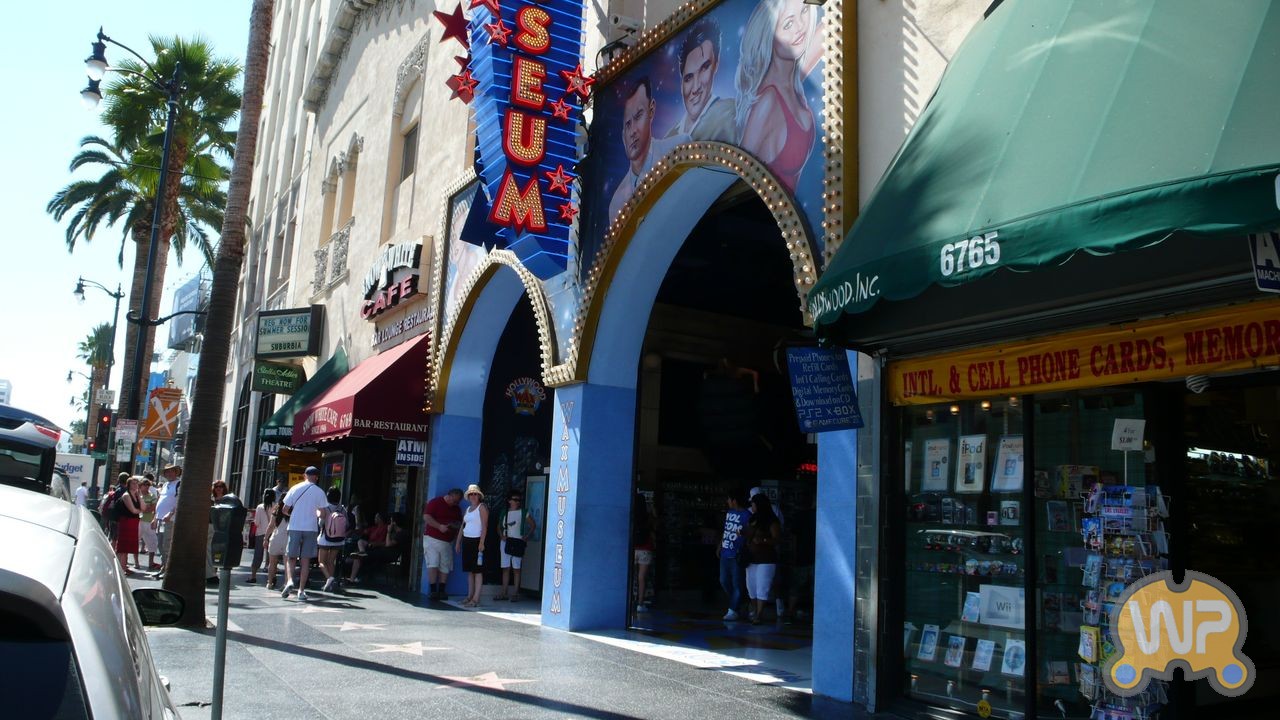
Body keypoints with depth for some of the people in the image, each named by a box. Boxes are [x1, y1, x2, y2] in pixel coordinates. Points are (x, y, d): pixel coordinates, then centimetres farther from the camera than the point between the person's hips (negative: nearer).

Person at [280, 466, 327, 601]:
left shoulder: (295, 488, 1)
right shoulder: (319, 492, -1)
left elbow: (285, 510, 3)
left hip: (294, 527, 0)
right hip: (311, 528, 0)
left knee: (290, 557, 11)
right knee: (306, 559, 5)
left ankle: (289, 581, -13)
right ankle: (301, 590, 3)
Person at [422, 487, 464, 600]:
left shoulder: (457, 509, 16)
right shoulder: (435, 502, -3)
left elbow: (459, 523, 23)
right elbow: (426, 517, -13)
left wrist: (457, 526, -2)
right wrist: (439, 526, -21)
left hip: (447, 541, 6)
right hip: (432, 539, -5)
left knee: (445, 567, 1)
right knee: (433, 565, -10)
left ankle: (441, 591, 5)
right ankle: (433, 590, -9)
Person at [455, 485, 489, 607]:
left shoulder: (482, 507, -4)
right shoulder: (468, 509, 19)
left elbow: (484, 526, -12)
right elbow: (463, 526, 20)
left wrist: (481, 542, -19)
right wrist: (458, 542, 16)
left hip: (477, 541, -8)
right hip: (467, 541, 8)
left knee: (477, 570, -8)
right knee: (469, 570, 9)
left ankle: (476, 599, -10)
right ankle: (470, 596, 14)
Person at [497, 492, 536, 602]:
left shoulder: (524, 513, 0)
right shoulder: (505, 513, 9)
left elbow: (533, 525, 3)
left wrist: (527, 537, -6)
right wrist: (501, 535, 0)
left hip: (518, 542, -3)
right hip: (506, 542, 3)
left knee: (516, 569, -2)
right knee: (505, 568, 5)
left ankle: (515, 593, 2)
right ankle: (504, 593, 10)